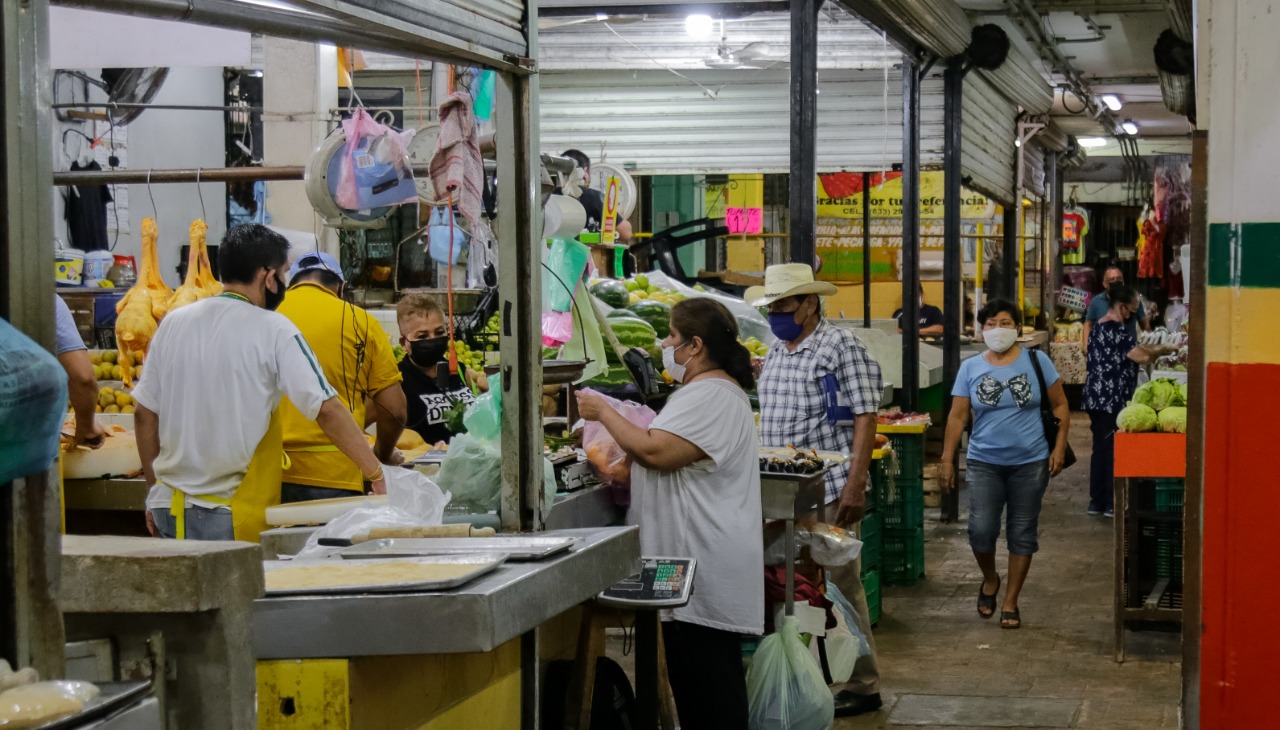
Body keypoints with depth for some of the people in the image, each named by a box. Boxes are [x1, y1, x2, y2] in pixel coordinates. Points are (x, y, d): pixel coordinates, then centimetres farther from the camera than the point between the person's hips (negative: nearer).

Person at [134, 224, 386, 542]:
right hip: (233, 515, -5)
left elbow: (145, 414, 11)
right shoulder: (273, 330, -8)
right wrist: (376, 473, -6)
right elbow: (327, 409, -12)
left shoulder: (173, 323, 7)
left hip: (170, 510, 5)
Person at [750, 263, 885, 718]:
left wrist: (855, 485, -19)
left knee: (840, 587, -1)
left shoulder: (841, 347, -9)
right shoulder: (775, 354, 14)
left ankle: (862, 686, 9)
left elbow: (865, 418, -13)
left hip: (828, 492, -8)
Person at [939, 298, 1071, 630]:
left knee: (1022, 533, 5)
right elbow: (957, 416, 3)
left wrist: (1059, 448, -5)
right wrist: (946, 460, -1)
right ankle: (990, 580, 20)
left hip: (1031, 463, 0)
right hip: (984, 463, 0)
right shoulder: (970, 368, 3)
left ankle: (1010, 602, 18)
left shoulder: (1037, 361, 0)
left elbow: (1060, 406, 4)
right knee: (981, 530, -11)